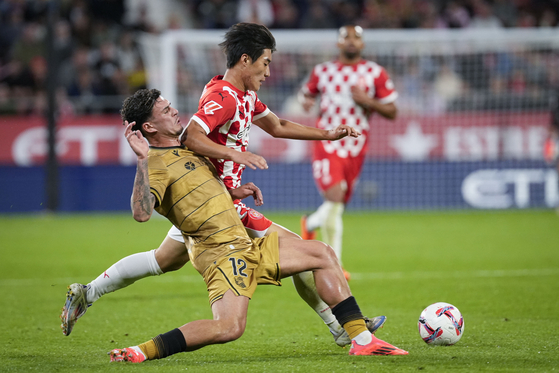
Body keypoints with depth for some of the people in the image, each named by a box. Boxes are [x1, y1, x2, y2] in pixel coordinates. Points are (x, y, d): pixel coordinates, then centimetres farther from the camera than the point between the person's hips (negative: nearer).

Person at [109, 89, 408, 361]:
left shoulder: (184, 149, 17)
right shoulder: (157, 163, -15)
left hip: (246, 246, 10)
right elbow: (141, 212, -33)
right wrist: (143, 160, -37)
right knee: (229, 328, -31)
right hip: (221, 252, -10)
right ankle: (141, 351, -22)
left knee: (322, 254, 13)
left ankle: (361, 339, 12)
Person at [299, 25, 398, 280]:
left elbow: (392, 112, 4)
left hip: (356, 147, 2)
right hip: (326, 144, -2)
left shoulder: (375, 73, 4)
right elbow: (307, 92, 23)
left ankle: (311, 223, 41)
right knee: (335, 197, -20)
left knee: (339, 204, 10)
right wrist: (306, 101, -2)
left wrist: (367, 101, -14)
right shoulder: (322, 71, 6)